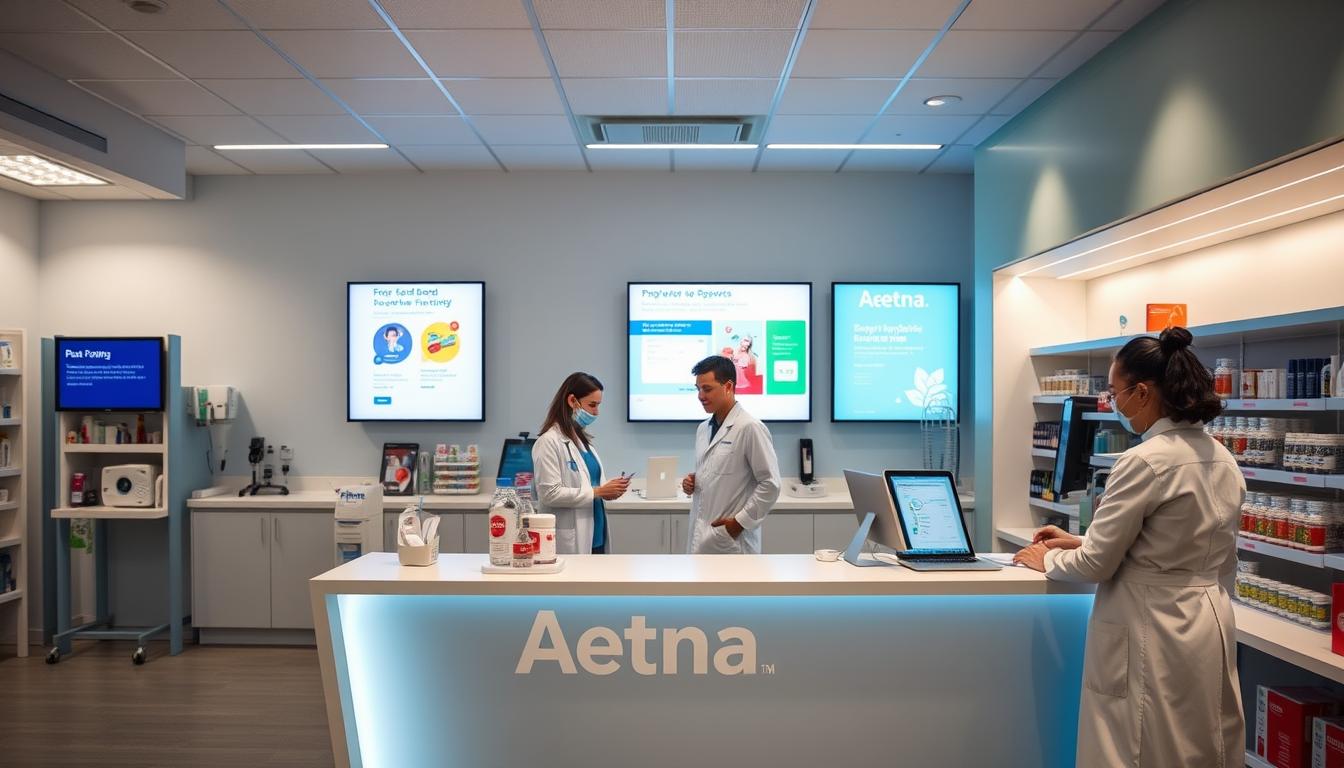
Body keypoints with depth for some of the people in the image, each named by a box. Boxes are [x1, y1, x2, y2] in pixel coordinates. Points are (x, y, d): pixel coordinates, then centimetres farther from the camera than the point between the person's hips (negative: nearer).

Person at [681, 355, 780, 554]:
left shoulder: (749, 428, -11)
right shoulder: (703, 428, 12)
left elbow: (770, 484, -12)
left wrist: (740, 521, -12)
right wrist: (692, 482, 5)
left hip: (731, 539, -7)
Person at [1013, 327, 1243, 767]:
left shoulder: (1146, 461, -21)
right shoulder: (1221, 459, 6)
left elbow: (1097, 564, -16)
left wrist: (1048, 559, 5)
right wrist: (1078, 543, 15)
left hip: (1154, 636, -8)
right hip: (1213, 627, 9)